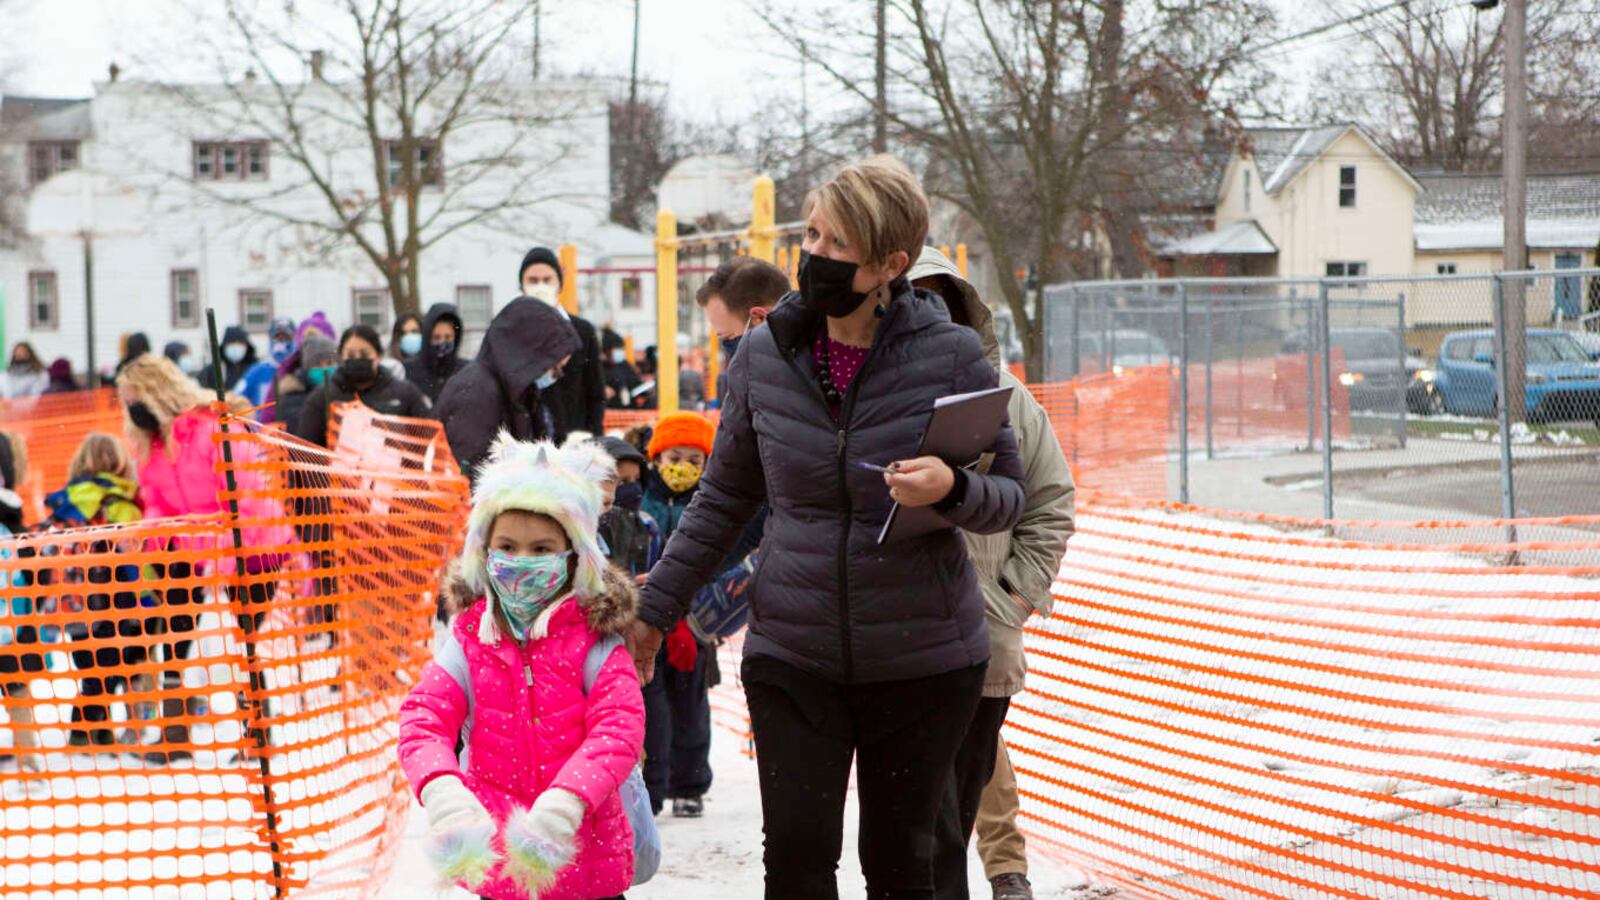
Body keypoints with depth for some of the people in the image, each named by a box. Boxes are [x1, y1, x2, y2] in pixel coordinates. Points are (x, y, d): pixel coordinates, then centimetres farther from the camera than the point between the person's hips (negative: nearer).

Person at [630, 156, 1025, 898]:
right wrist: (656, 610, 10)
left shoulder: (950, 356, -8)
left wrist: (951, 489, -24)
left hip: (921, 660, -2)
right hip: (793, 655, 2)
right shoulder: (764, 355, 0)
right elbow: (725, 498, 11)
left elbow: (1009, 495, -2)